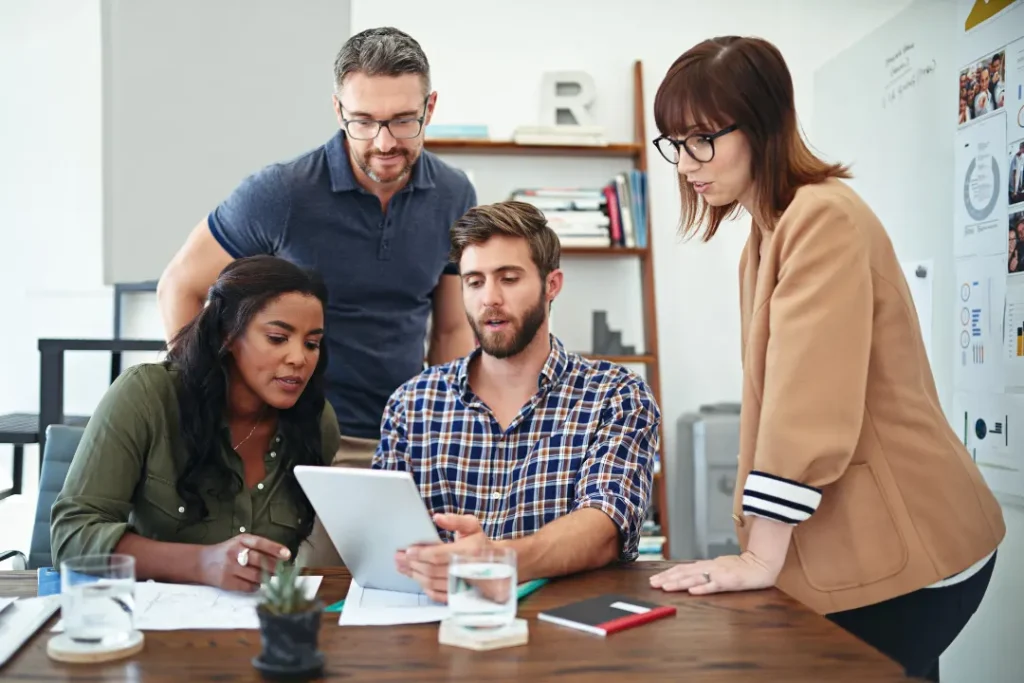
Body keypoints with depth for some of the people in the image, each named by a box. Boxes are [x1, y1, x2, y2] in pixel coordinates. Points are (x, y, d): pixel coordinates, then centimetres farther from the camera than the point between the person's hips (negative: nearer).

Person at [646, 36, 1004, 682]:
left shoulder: (823, 217, -18)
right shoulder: (772, 228, 13)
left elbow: (809, 403, -25)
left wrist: (761, 560, -21)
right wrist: (760, 545, 8)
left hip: (901, 547, -9)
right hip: (861, 543, 9)